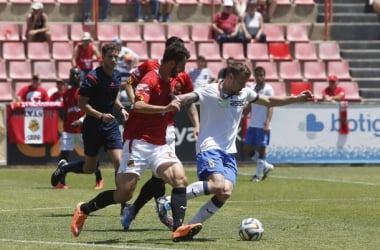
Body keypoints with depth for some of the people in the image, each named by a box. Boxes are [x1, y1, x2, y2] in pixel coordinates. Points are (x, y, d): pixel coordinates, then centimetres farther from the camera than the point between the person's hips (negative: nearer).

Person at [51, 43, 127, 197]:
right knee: (90, 168, 7)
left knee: (118, 161, -12)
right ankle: (64, 167, 36)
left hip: (110, 125, 5)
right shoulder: (93, 77, -17)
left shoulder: (116, 76, 5)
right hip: (92, 127, -5)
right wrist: (101, 116, -26)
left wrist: (121, 108, 6)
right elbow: (81, 103, -17)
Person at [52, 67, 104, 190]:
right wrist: (64, 127, 14)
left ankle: (99, 180, 16)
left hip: (83, 129, -4)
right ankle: (61, 182, -5)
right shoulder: (66, 93, 11)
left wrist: (81, 120, -22)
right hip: (68, 130, 4)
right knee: (63, 154, -7)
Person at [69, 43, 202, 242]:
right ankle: (83, 210, 15)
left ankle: (178, 229, -24)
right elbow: (138, 106, -32)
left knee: (180, 179, -16)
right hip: (139, 142, -7)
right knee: (124, 193, -8)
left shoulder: (172, 82, 12)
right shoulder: (150, 80, -14)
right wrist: (166, 108, -37)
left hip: (159, 144, 7)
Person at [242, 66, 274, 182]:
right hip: (252, 125, 7)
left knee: (261, 149, -5)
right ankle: (266, 166, 20)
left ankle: (258, 175, 1)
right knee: (247, 149, 6)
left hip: (263, 126, -7)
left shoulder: (268, 89, -6)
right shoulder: (252, 89, 12)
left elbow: (270, 107, -12)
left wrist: (267, 123, -21)